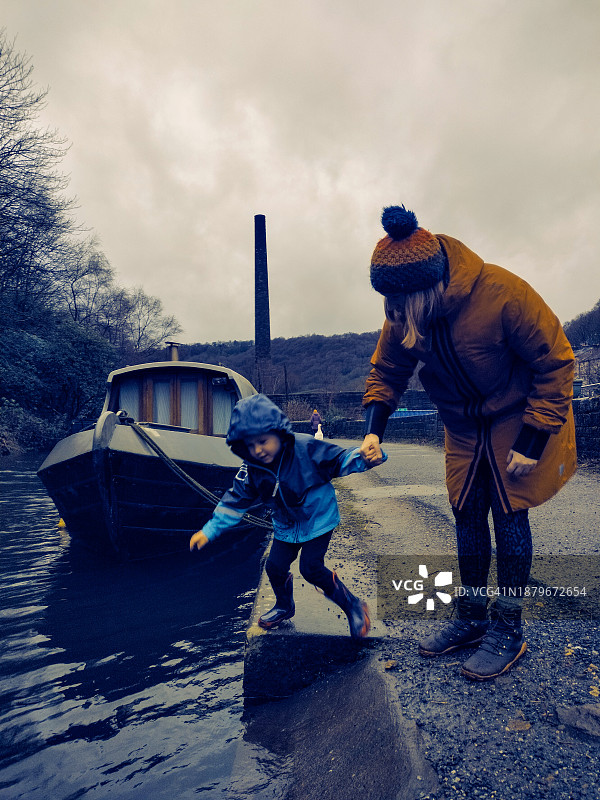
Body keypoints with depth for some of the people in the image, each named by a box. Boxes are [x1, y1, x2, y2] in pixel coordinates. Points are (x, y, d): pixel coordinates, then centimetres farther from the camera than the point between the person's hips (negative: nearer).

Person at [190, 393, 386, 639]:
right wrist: (209, 531, -4)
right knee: (275, 566, 3)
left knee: (311, 567, -13)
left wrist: (365, 456, -44)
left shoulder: (306, 449, -27)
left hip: (319, 519, -5)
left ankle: (353, 606, 8)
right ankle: (284, 606, 36)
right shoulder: (251, 471, -14)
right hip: (286, 526, 5)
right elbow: (236, 501, -3)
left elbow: (341, 460, -23)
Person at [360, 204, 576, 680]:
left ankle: (508, 631, 13)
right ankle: (471, 619, 25)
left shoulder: (501, 292, -31)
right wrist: (374, 430, -19)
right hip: (464, 426, 5)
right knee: (467, 516, 8)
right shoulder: (402, 313, -17)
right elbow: (387, 372, -4)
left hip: (519, 417, -4)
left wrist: (532, 439, -21)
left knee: (508, 513, -3)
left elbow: (555, 362, -21)